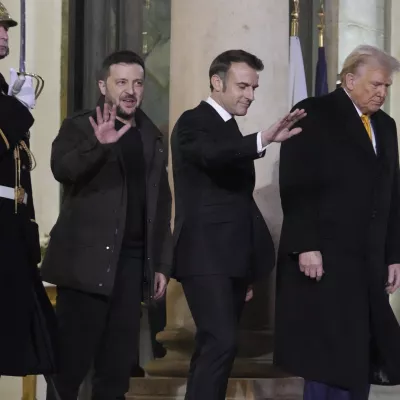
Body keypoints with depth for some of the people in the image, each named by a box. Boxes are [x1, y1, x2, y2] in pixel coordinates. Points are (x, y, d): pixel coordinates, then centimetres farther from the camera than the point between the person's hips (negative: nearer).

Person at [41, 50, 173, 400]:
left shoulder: (152, 136, 14)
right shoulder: (80, 126, -1)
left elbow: (162, 204, 17)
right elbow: (61, 169, -21)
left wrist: (161, 264, 12)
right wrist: (99, 144, -38)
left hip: (133, 261, 5)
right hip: (88, 260, -5)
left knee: (119, 363, 7)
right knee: (71, 361, -4)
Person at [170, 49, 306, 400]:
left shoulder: (232, 132, 19)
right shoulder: (193, 122, -7)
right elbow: (212, 154, -30)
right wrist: (264, 139, -46)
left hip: (232, 257, 9)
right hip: (206, 256, -9)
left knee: (214, 347, 9)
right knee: (222, 343, -19)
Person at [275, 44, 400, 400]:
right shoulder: (313, 115, -4)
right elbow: (295, 186, -12)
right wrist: (305, 246, -19)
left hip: (369, 261, 7)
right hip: (323, 257, -6)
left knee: (361, 358, 6)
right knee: (329, 358, -4)